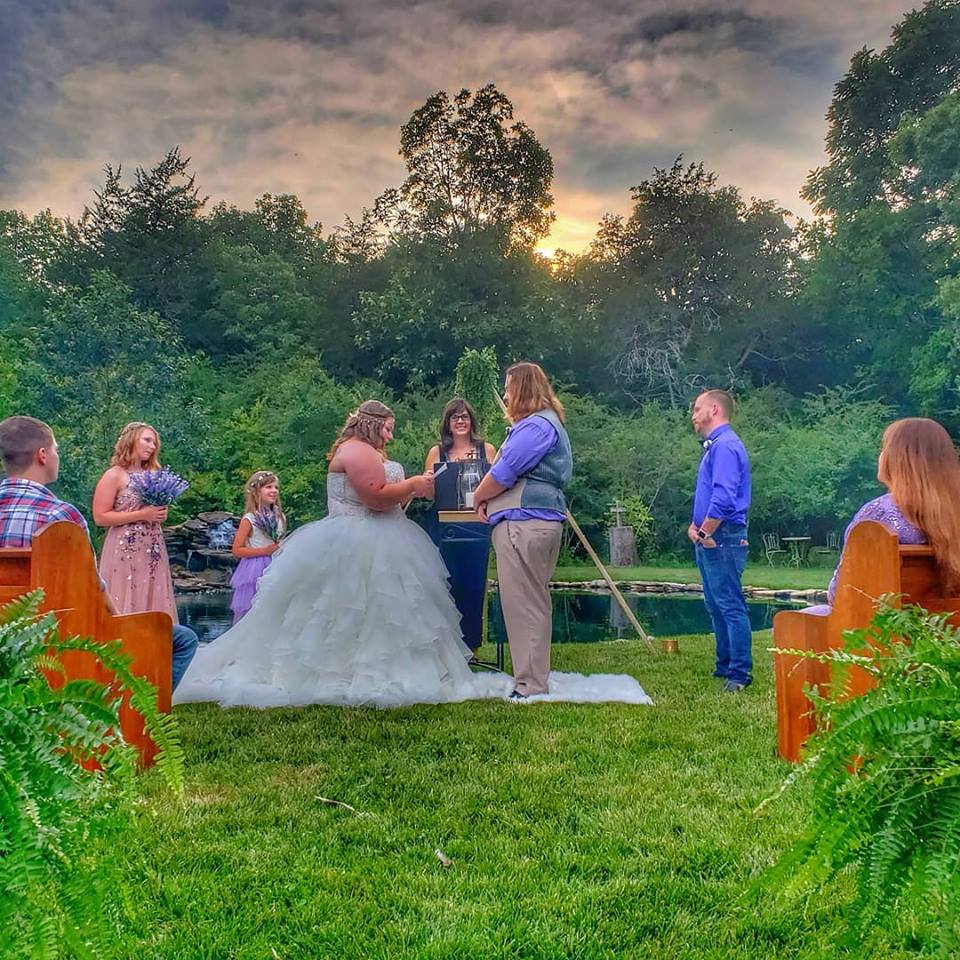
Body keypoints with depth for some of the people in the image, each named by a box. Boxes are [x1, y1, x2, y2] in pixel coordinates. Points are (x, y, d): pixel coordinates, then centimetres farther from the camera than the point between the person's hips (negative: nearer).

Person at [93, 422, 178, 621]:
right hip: (126, 552, -6)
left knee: (153, 606, 6)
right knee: (124, 611, -3)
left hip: (152, 551, 6)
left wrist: (161, 514, 2)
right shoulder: (114, 475, -6)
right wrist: (141, 515, -16)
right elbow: (100, 517, -13)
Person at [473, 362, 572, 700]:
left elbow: (505, 472, -16)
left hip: (524, 522, -11)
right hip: (542, 519, 11)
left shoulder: (535, 425, -12)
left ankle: (531, 686, 1)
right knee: (534, 603, 16)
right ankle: (535, 677, 25)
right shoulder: (546, 423, 23)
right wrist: (489, 498, 9)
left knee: (524, 605, -6)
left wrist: (479, 498, 2)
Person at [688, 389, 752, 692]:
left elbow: (723, 499, -23)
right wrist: (695, 526, 8)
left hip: (722, 539, -11)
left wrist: (704, 533, -13)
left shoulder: (725, 446, -14)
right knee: (716, 607, 16)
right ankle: (724, 667, 25)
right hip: (708, 539, 11)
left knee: (730, 606, -6)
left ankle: (740, 673, -1)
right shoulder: (713, 446, 19)